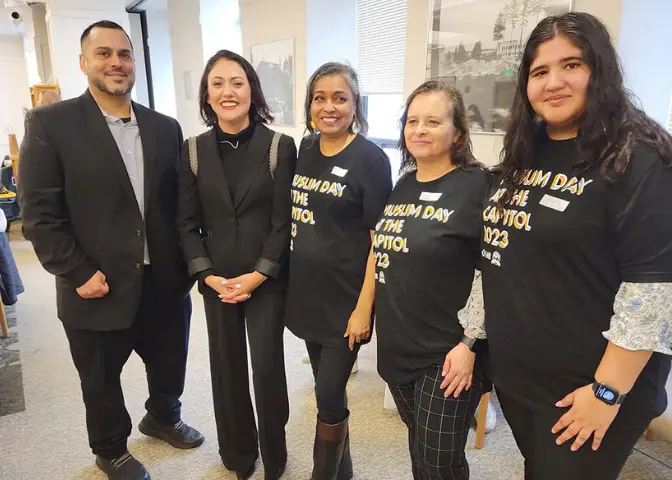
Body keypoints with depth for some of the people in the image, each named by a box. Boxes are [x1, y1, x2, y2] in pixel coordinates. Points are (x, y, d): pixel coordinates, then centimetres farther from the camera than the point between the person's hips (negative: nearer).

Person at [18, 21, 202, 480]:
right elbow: (40, 212, -10)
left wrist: (187, 262, 2)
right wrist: (77, 273, -15)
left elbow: (180, 202, 7)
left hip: (166, 283, 4)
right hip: (99, 289, -3)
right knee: (102, 382, 18)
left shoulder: (165, 128, 5)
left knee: (170, 365, 22)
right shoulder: (50, 123, -7)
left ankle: (163, 417, 52)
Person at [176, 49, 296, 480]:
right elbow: (187, 223, 3)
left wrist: (258, 275, -12)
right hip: (217, 282, 3)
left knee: (267, 368, 4)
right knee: (227, 369, 12)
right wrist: (208, 275, -8)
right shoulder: (193, 151, 2)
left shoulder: (280, 147, -5)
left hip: (267, 280, -2)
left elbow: (284, 221, -7)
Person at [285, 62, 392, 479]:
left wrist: (364, 306, -16)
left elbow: (380, 239, -13)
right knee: (326, 388, 18)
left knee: (329, 395, 3)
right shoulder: (304, 151, 5)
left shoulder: (370, 159, -12)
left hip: (345, 300, -6)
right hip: (307, 294, 6)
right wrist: (289, 279, 11)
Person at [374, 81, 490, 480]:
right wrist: (366, 311, 15)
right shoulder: (403, 185, 8)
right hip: (397, 346, 7)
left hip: (447, 353, -6)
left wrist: (469, 343, -18)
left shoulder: (477, 185, -13)